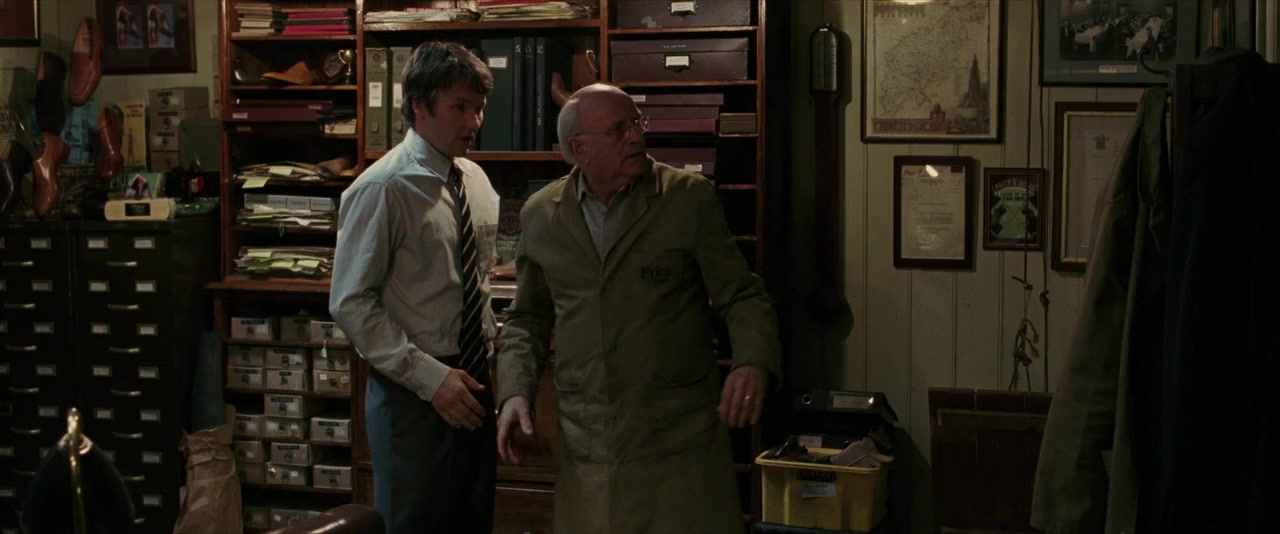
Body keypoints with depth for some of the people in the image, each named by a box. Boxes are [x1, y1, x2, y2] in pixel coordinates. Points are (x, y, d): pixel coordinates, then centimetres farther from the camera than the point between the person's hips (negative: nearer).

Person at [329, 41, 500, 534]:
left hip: (474, 382, 7)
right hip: (413, 391, -7)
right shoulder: (383, 189, -16)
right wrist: (430, 376, -21)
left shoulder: (477, 180, 6)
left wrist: (492, 342, 7)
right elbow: (350, 304, -17)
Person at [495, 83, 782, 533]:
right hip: (585, 445, 3)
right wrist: (515, 392, -1)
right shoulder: (540, 214, 5)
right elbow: (527, 319, 15)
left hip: (680, 440, -2)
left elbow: (741, 295, -4)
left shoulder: (690, 197, -3)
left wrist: (753, 362, -23)